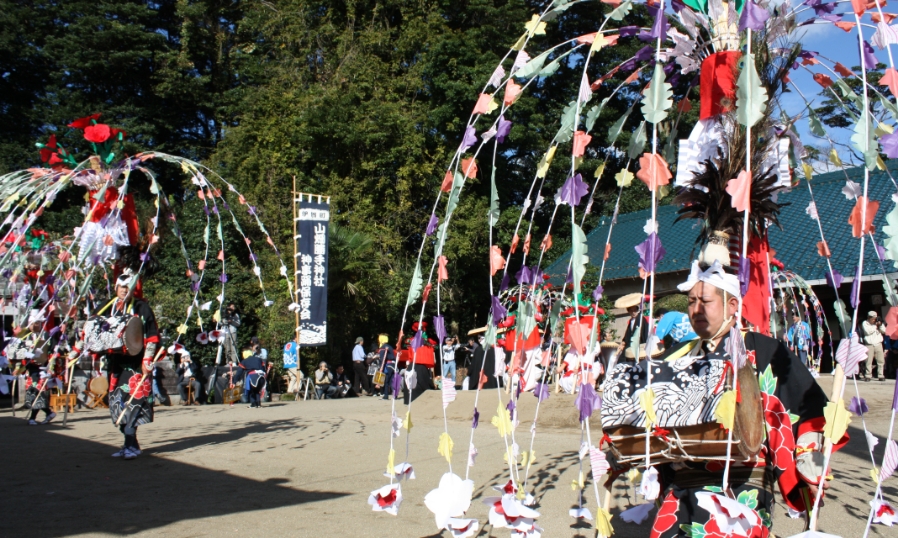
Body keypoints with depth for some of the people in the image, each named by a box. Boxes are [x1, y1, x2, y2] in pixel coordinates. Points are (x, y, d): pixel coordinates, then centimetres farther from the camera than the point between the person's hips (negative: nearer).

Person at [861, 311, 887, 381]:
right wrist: (875, 325, -11)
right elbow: (868, 331, -14)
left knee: (881, 360, 0)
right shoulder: (865, 323, 1)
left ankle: (881, 376, 4)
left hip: (878, 344, 3)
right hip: (869, 345, -3)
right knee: (869, 361, -6)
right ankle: (867, 376, -1)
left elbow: (884, 331, 8)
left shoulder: (878, 322, 12)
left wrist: (880, 325, -7)